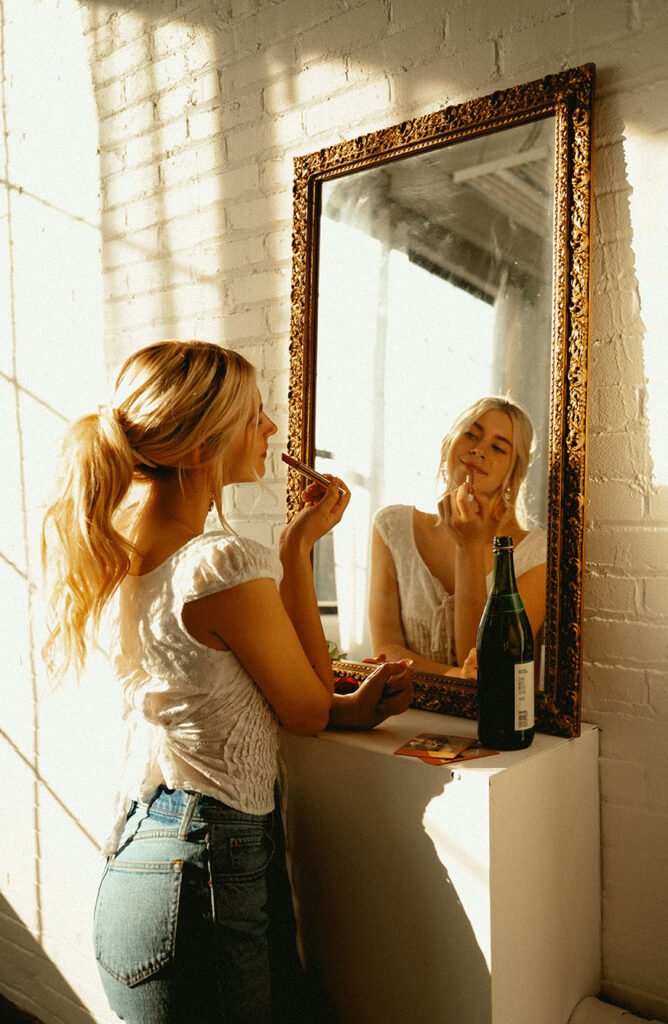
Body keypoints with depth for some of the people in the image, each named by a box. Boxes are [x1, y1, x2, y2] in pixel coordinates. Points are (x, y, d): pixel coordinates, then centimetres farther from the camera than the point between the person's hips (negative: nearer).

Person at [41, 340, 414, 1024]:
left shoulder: (116, 546, 2)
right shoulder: (227, 565, -26)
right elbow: (307, 712, -10)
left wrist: (347, 707, 5)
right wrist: (299, 547, -8)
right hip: (203, 874, -9)